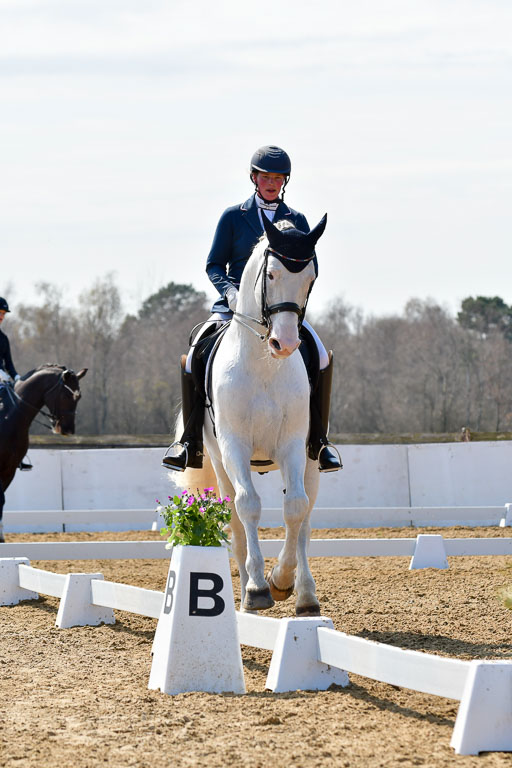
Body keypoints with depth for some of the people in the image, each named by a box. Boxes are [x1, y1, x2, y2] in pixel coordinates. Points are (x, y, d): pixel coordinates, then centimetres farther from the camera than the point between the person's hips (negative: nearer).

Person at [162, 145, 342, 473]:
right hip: (235, 305, 0)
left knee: (320, 355, -25)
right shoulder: (233, 217, 8)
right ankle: (191, 440, -9)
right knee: (195, 359, -22)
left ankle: (318, 438, -12)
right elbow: (214, 265, 8)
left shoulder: (297, 221, 12)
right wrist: (229, 291, -12)